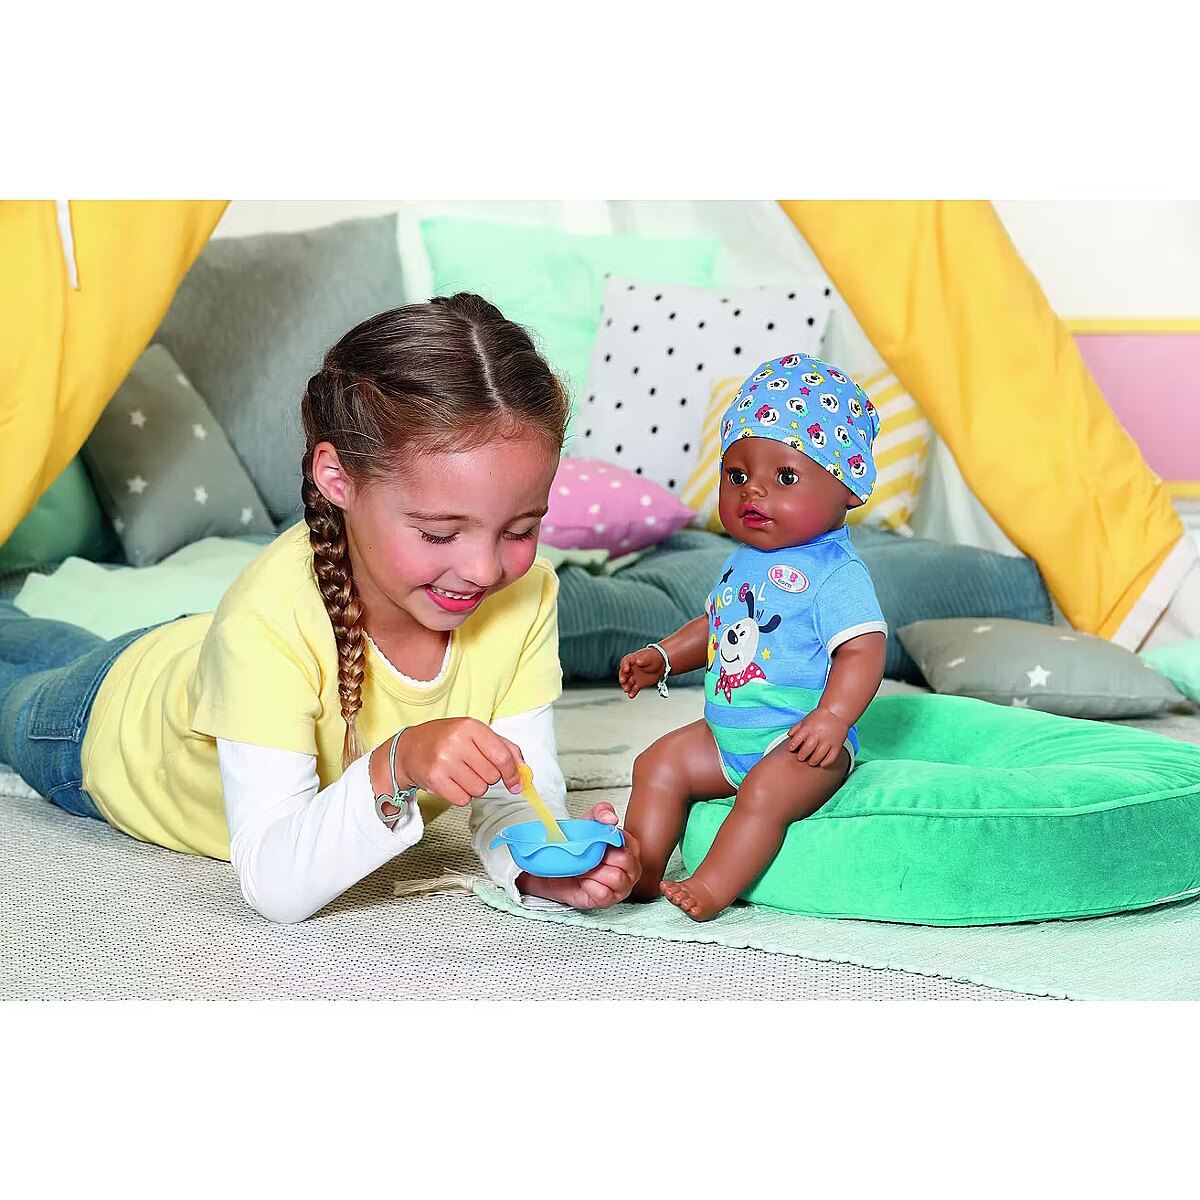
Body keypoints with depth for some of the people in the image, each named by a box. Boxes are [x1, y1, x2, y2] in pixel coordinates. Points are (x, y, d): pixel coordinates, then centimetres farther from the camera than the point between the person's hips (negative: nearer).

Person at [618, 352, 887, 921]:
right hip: (726, 736, 9)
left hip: (800, 742, -8)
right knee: (659, 765, 4)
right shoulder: (741, 561, 11)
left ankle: (711, 887, -26)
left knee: (766, 793, -30)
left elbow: (862, 649, -22)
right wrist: (662, 656, 15)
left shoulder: (835, 570, -15)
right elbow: (716, 623, 27)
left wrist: (832, 716, -34)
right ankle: (640, 872, 4)